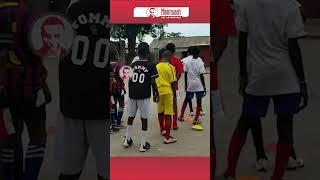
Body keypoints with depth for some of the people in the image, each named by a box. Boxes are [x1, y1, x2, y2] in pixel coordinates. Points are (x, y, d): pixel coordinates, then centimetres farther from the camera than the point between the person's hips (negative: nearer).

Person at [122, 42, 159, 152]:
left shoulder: (133, 64, 5)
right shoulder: (151, 65, -6)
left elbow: (129, 80, 8)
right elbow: (153, 82, -8)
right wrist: (156, 94, 3)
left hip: (132, 94, 4)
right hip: (144, 95, -4)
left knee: (130, 117, 17)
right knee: (144, 119, 4)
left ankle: (127, 139, 29)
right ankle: (143, 144, 9)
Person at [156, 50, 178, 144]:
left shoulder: (156, 66, 7)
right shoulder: (171, 67, -8)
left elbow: (154, 81, 12)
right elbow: (173, 82, -7)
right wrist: (174, 94, 4)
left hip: (158, 91, 5)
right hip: (167, 91, -5)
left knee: (160, 112, 22)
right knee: (168, 114, -2)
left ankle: (162, 130, 41)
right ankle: (167, 137, -3)